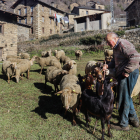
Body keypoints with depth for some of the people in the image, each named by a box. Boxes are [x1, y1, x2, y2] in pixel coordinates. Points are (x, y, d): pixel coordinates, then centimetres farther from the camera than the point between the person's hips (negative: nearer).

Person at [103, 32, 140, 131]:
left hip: (128, 75, -11)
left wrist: (126, 71, -25)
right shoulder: (116, 47, 16)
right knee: (126, 97, 21)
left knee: (123, 99, -1)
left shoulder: (123, 45, -17)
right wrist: (108, 66, 6)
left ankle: (123, 124, 13)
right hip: (122, 75, 11)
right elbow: (115, 61, 25)